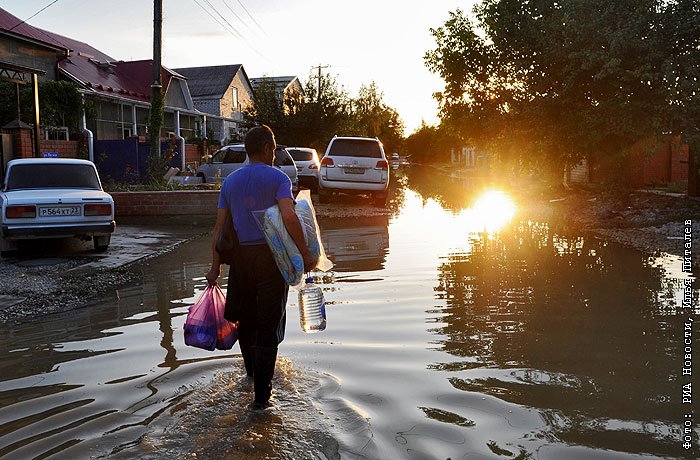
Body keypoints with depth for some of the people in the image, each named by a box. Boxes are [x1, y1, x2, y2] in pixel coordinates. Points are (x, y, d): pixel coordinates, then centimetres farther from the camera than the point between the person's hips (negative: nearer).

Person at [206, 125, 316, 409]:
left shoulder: (230, 181, 10)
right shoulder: (278, 178, -5)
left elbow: (219, 228, 8)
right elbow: (288, 216, -22)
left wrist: (215, 267, 11)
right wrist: (305, 253, -15)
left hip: (240, 256, 5)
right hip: (271, 256, -5)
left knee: (245, 318, 20)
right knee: (269, 324, 1)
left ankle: (253, 372, 42)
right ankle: (261, 394, 2)